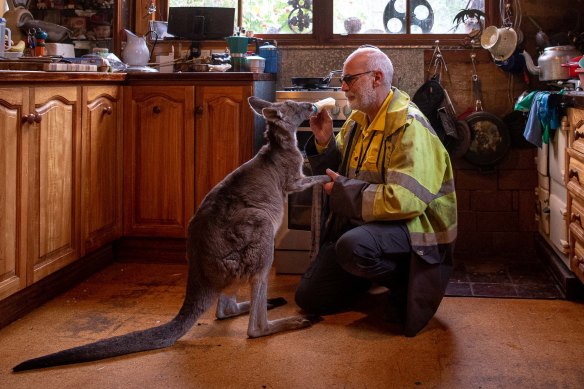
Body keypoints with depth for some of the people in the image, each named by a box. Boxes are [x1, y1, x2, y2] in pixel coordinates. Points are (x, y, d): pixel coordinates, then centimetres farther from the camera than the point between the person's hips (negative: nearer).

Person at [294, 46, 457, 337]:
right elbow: (335, 172, 16)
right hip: (362, 223, 8)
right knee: (309, 298, 4)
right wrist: (324, 142, -4)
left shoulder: (410, 127, -20)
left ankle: (405, 284, -9)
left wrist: (344, 191, -19)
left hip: (413, 227, -8)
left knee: (354, 246, -40)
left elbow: (404, 200, -31)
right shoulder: (358, 121, 8)